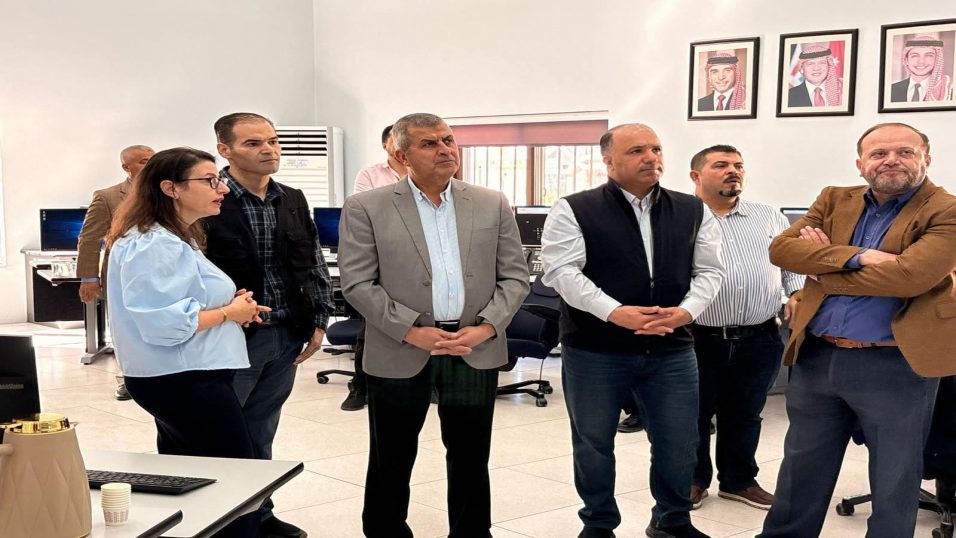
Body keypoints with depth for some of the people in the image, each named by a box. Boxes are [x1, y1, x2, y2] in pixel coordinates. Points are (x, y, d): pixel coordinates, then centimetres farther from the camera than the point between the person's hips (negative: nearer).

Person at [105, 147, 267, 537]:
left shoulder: (176, 238, 14)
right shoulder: (153, 244, -20)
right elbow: (164, 323, -28)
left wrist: (231, 305, 6)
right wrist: (229, 313, -15)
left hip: (184, 377, 11)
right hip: (185, 381, -11)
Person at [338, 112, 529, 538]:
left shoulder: (493, 205, 6)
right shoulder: (366, 208, -2)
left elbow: (515, 277, 6)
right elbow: (357, 283, -6)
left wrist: (486, 328, -9)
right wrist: (412, 331, -15)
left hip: (476, 351, 2)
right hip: (399, 353, -2)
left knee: (471, 458, 12)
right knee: (391, 461, 10)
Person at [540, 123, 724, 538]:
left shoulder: (693, 211, 7)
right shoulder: (575, 210, -5)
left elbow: (710, 270, 8)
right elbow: (562, 271, -13)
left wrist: (686, 310, -12)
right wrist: (615, 312, -23)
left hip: (672, 351, 3)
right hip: (594, 352, -2)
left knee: (678, 442, 10)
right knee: (593, 442, 9)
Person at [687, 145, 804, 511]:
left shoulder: (771, 218, 12)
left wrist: (797, 295, -2)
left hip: (759, 340, 3)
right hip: (698, 338, -3)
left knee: (744, 415, 15)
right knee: (694, 413, 9)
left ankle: (739, 479, 31)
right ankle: (693, 479, 26)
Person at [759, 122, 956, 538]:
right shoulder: (834, 201, 8)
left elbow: (911, 275, -23)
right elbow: (781, 247, -5)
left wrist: (825, 272, -10)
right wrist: (857, 257, -19)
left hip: (895, 365, -4)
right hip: (816, 357, 5)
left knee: (893, 483, 10)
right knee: (801, 471, 18)